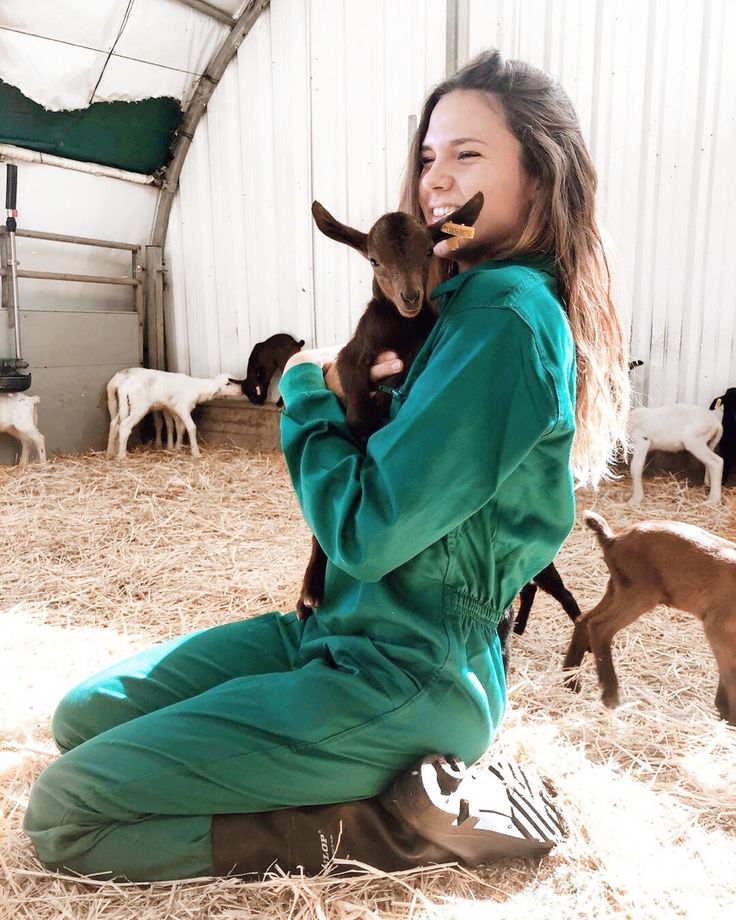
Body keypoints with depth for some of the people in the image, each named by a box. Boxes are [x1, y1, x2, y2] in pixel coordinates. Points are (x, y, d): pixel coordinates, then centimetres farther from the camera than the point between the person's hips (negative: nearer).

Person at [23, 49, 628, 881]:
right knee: (82, 716, 15)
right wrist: (353, 389, -6)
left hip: (407, 678, -10)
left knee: (60, 813, -7)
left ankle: (357, 824, -1)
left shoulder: (510, 315, -19)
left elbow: (364, 532, -23)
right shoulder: (467, 302, 11)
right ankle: (348, 799, 12)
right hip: (338, 626, 10)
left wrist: (307, 392, -7)